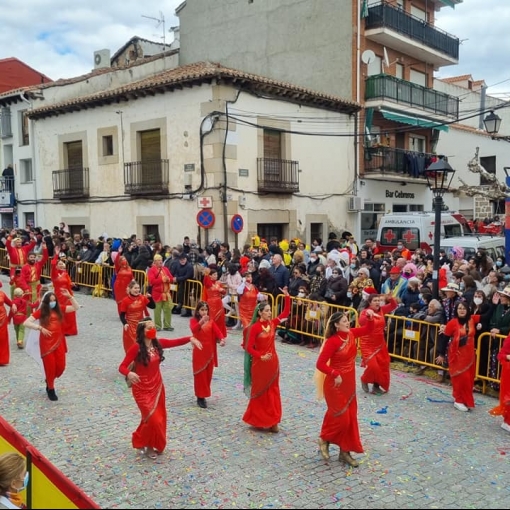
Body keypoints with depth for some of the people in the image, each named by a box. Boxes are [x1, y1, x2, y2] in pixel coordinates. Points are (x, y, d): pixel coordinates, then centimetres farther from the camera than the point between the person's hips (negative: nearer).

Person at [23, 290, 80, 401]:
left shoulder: (59, 309, 4)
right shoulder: (41, 312, -7)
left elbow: (76, 307, 4)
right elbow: (26, 323, -13)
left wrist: (69, 296, -8)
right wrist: (40, 328, -23)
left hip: (59, 342, 4)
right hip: (46, 343, -4)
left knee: (61, 367, 6)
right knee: (50, 367, 2)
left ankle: (49, 381, 36)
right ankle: (51, 389, 22)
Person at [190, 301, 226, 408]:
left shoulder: (211, 321, 5)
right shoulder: (193, 320, -6)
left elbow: (217, 331, -9)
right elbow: (193, 330, -27)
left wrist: (222, 339, -30)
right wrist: (201, 321, -45)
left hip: (209, 351, 4)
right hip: (199, 351, -4)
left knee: (208, 374, 11)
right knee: (200, 375, -1)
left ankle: (203, 395, 26)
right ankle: (200, 397, 8)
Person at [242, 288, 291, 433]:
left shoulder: (272, 323, 1)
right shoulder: (255, 328, -15)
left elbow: (286, 313, 5)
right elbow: (249, 348, -15)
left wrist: (287, 296, -3)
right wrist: (260, 356, -26)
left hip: (272, 362, 6)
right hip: (260, 363, -6)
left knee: (273, 391, 10)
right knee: (259, 392, 7)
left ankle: (271, 421, 19)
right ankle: (256, 420, 21)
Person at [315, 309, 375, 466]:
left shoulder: (351, 334, -1)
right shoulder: (332, 341, -22)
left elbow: (368, 330, 11)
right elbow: (320, 364, -24)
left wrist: (371, 318, -7)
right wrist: (335, 374, -26)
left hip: (349, 384, 8)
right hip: (336, 385, -8)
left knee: (350, 418, 12)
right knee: (340, 418, -1)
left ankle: (344, 452, 24)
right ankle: (324, 440, 26)